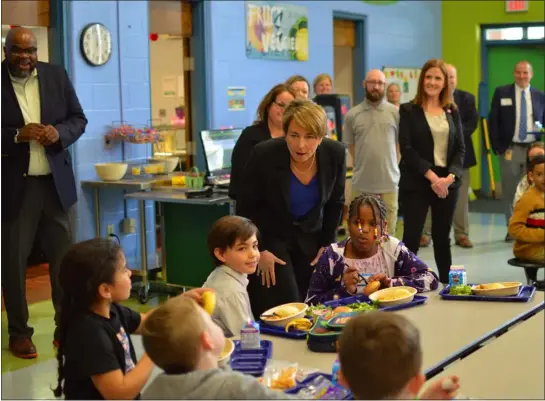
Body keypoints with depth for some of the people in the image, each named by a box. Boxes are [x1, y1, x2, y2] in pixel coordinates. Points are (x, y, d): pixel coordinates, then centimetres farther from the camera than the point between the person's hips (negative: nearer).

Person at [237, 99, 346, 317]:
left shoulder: (335, 154, -14)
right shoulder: (264, 155, -24)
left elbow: (335, 203, 3)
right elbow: (247, 207, -11)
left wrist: (326, 244, 2)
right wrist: (260, 250, -12)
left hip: (310, 238, 4)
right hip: (271, 236, -3)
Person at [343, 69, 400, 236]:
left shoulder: (396, 112, 1)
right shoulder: (352, 114, 3)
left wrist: (389, 164, 6)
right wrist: (363, 163, 10)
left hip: (389, 181, 0)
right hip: (361, 182, 1)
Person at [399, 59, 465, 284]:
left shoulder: (452, 112, 9)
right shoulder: (408, 110, -1)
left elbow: (460, 148, 5)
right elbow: (406, 149, -9)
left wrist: (450, 176, -12)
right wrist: (432, 176, -16)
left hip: (447, 183, 3)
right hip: (416, 183, -3)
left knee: (442, 237, 11)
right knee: (411, 238, -5)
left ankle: (448, 284, 20)